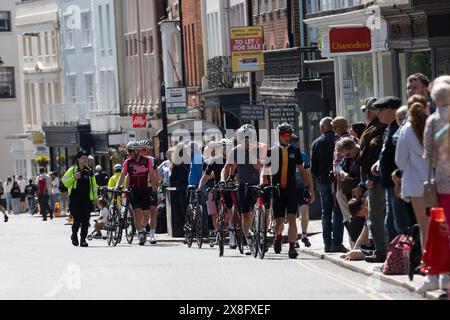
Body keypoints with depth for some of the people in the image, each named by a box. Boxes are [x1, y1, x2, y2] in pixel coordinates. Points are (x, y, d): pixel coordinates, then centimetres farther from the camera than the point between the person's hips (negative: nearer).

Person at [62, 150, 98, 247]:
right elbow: (65, 182, -2)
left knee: (85, 221, -3)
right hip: (75, 198, -3)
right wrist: (74, 177, -16)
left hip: (86, 199, 3)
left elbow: (94, 185, 19)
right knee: (77, 219, -9)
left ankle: (83, 239, 5)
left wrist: (95, 198, 14)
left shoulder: (89, 171, 13)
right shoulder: (72, 170, 3)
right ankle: (74, 235, 17)